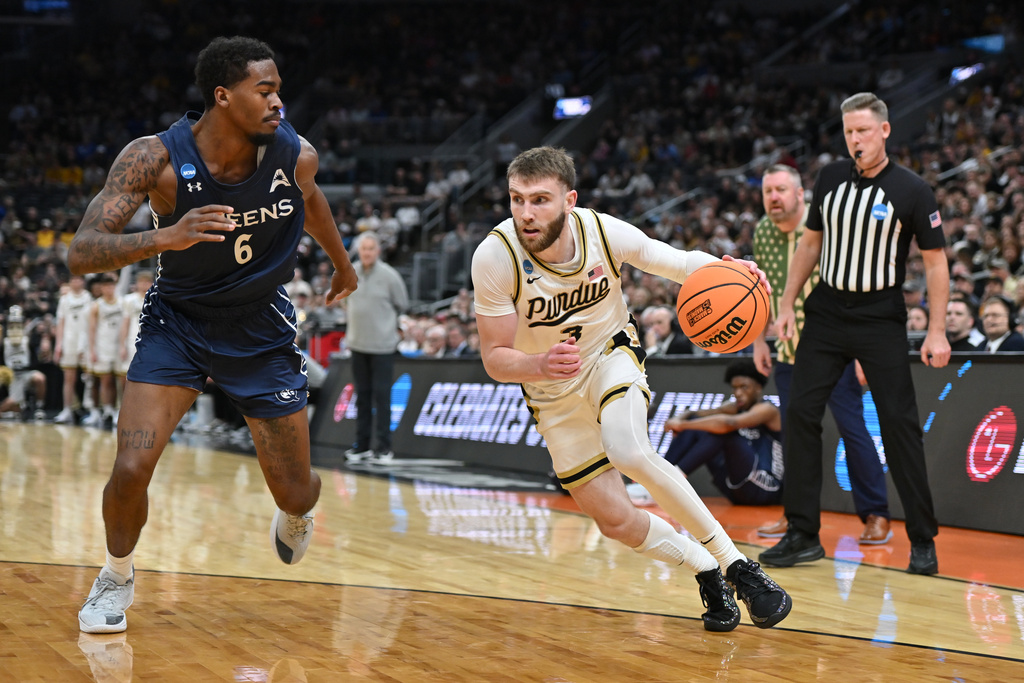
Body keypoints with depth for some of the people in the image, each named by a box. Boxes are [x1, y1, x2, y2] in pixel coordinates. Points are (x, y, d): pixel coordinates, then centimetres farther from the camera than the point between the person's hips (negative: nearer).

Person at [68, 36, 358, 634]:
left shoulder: (296, 157, -17)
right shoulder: (155, 158, -25)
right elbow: (82, 252, -31)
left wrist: (342, 263, 27)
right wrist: (163, 238, -48)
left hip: (261, 330, 2)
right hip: (178, 321, -1)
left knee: (295, 494, 5)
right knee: (132, 469, -18)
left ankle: (296, 515, 46)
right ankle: (118, 576, 14)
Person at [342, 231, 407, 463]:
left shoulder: (389, 275, -9)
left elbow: (402, 305, 2)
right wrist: (356, 318, 13)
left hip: (382, 345, -4)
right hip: (357, 343, 4)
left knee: (382, 395, -5)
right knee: (362, 395, 10)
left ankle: (384, 446, 0)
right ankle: (362, 445, 16)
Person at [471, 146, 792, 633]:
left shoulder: (606, 232, -22)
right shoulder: (494, 258, -27)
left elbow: (679, 262, -4)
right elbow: (495, 358, -20)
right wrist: (541, 365, -43)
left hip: (611, 355, -1)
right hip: (554, 393, 1)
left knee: (628, 451, -33)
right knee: (614, 521, -2)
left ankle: (734, 563, -20)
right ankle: (706, 571, 25)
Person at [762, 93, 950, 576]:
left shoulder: (912, 190, -9)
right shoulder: (830, 178, 3)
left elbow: (935, 261, -6)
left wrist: (937, 332, -11)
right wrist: (787, 305, 6)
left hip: (881, 322, -4)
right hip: (826, 315, 4)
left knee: (900, 425, -6)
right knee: (800, 413, -3)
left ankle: (922, 540, 4)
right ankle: (803, 535, 4)